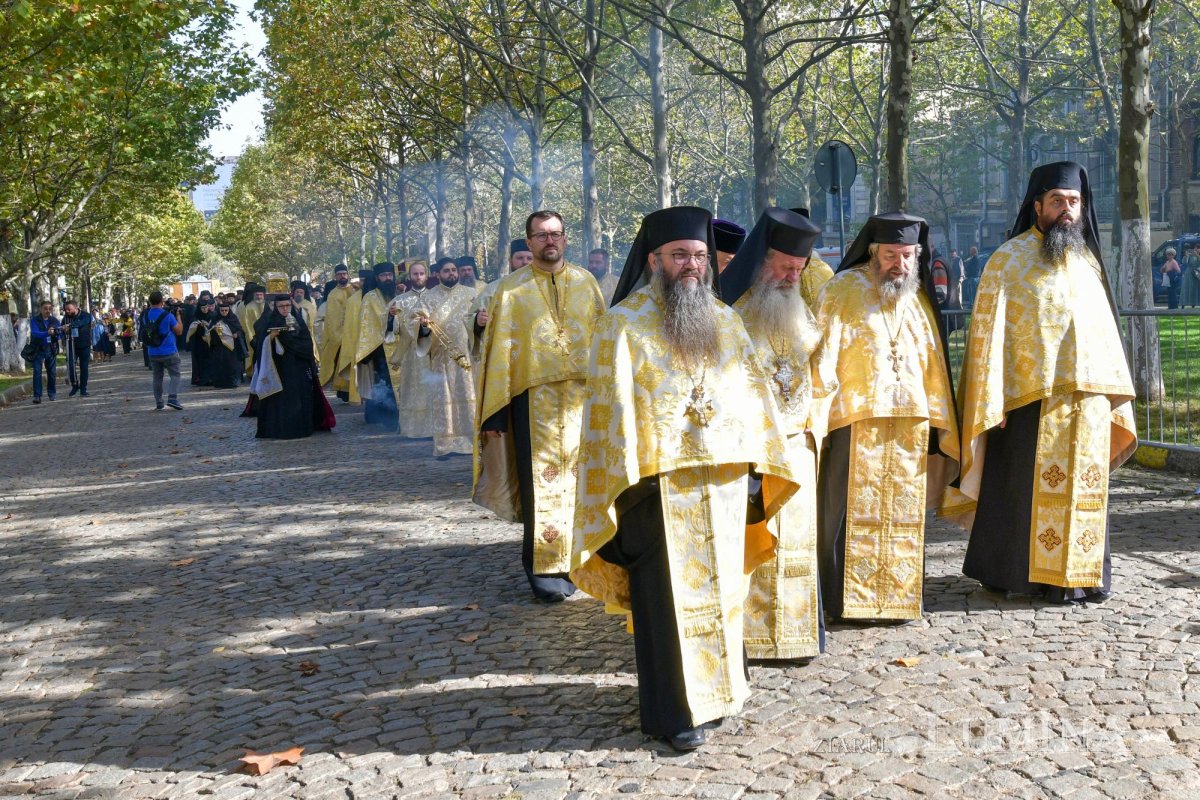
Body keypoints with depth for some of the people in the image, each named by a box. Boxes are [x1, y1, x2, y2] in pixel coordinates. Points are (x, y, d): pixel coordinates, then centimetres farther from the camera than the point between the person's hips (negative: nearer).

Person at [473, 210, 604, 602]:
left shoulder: (585, 282, 10)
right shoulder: (511, 288, 3)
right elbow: (499, 349, 1)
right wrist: (495, 412, -3)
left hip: (582, 395, 2)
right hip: (533, 397, -2)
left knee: (578, 478, 6)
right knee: (543, 482, -2)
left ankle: (573, 559, 18)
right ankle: (544, 567, 6)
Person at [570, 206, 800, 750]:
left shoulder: (724, 321, 11)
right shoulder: (623, 324, -5)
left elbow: (750, 391, 13)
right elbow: (612, 405, -9)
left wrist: (755, 462, 8)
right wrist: (630, 478, -15)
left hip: (722, 480, 6)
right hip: (661, 484, -5)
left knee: (719, 588, 13)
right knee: (669, 594, 1)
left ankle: (715, 686, 28)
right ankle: (674, 709, 10)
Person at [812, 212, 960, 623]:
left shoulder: (919, 296, 14)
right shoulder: (843, 291, -1)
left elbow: (934, 365, 17)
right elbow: (823, 357, -6)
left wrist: (938, 422, 13)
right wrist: (816, 413, -12)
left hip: (911, 423, 5)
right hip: (857, 421, -4)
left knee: (905, 514, 7)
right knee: (855, 512, -3)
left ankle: (900, 595, 15)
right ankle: (850, 599, 4)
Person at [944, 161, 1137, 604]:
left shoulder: (1088, 259, 15)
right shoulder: (1009, 259, -2)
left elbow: (1104, 330, 18)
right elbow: (988, 334, -7)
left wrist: (1116, 395, 13)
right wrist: (992, 402, -13)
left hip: (1089, 397, 5)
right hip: (1032, 399, -5)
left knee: (1083, 487, 8)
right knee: (1034, 489, -2)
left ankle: (1082, 573, 17)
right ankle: (1011, 572, 9)